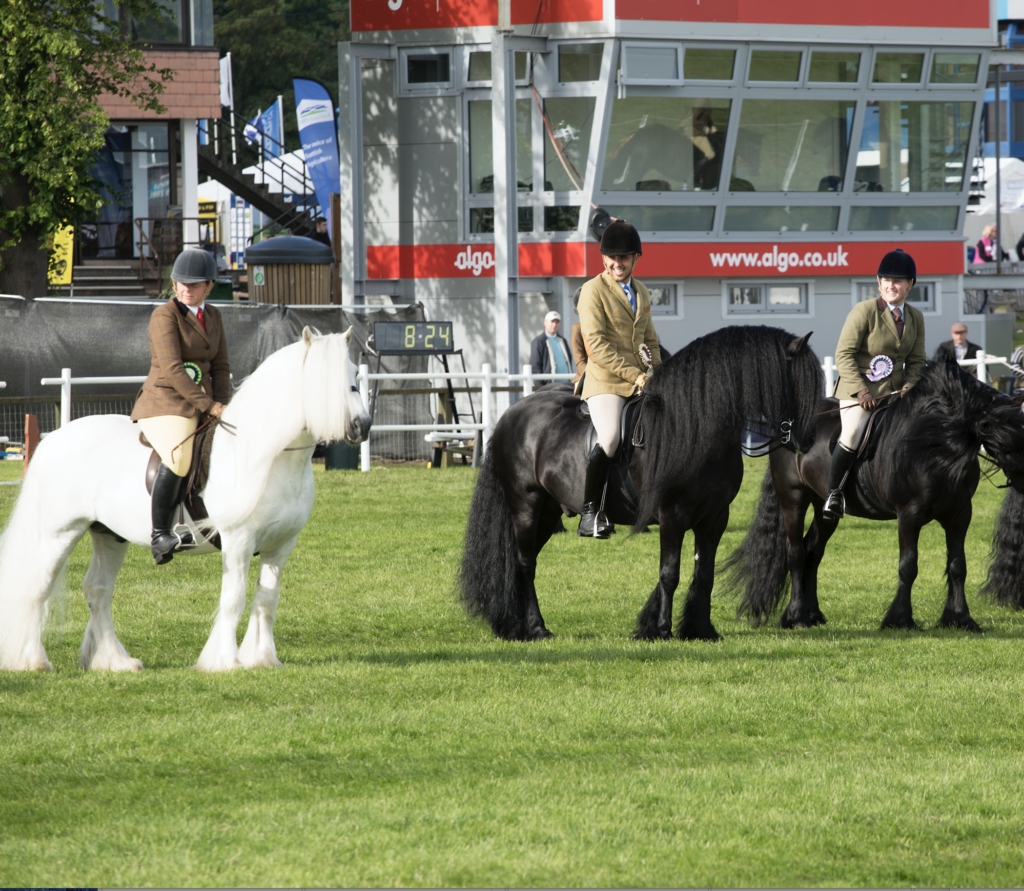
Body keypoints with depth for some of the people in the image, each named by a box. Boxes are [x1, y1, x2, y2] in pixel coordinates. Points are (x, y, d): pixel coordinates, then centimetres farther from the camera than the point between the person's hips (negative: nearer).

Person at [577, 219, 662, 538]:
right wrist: (634, 374, -15)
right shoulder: (594, 290, -2)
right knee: (610, 437, -27)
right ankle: (589, 514, -21)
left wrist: (655, 372, 9)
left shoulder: (641, 293, 20)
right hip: (606, 381, -7)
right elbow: (596, 343, -10)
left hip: (639, 384, 7)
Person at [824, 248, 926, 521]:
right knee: (852, 436, -23)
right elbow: (844, 355, -10)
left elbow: (917, 360, 13)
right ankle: (833, 492, -5)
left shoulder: (916, 318, 8)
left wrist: (909, 386, -7)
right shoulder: (864, 311, -9)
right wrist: (860, 390, -19)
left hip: (894, 392, 5)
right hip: (858, 389, -5)